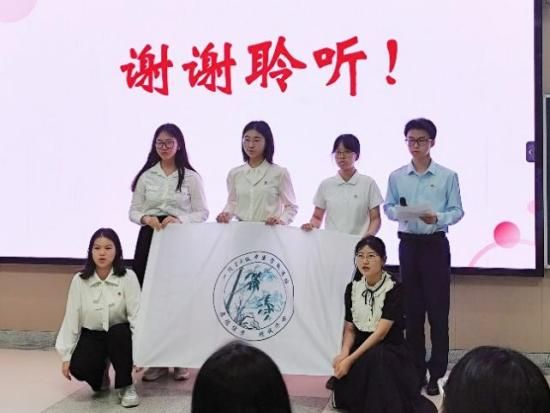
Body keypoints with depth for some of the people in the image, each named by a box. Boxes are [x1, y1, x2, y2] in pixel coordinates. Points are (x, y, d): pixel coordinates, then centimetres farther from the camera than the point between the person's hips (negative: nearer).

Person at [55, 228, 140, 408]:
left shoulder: (128, 277, -15)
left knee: (120, 332, -36)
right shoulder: (79, 280, -10)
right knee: (79, 367, -27)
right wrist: (66, 356, -9)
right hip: (91, 336, 1)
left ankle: (126, 386, -12)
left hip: (119, 335, -1)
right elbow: (71, 318, -8)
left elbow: (136, 315, -20)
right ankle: (101, 374, 14)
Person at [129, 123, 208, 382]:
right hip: (150, 239, 2)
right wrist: (146, 218, -14)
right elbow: (134, 211, 8)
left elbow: (202, 212, -1)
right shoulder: (146, 176, 7)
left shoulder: (191, 177, 0)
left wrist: (179, 219, -18)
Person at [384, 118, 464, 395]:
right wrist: (399, 212, -15)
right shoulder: (396, 176, 4)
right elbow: (388, 207, 6)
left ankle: (436, 373, 9)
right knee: (412, 310, 8)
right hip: (409, 244, 2)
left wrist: (438, 218, -22)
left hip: (436, 245, -2)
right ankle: (416, 370, 20)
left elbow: (457, 211, -3)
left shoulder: (448, 176, -2)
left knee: (438, 310, -1)